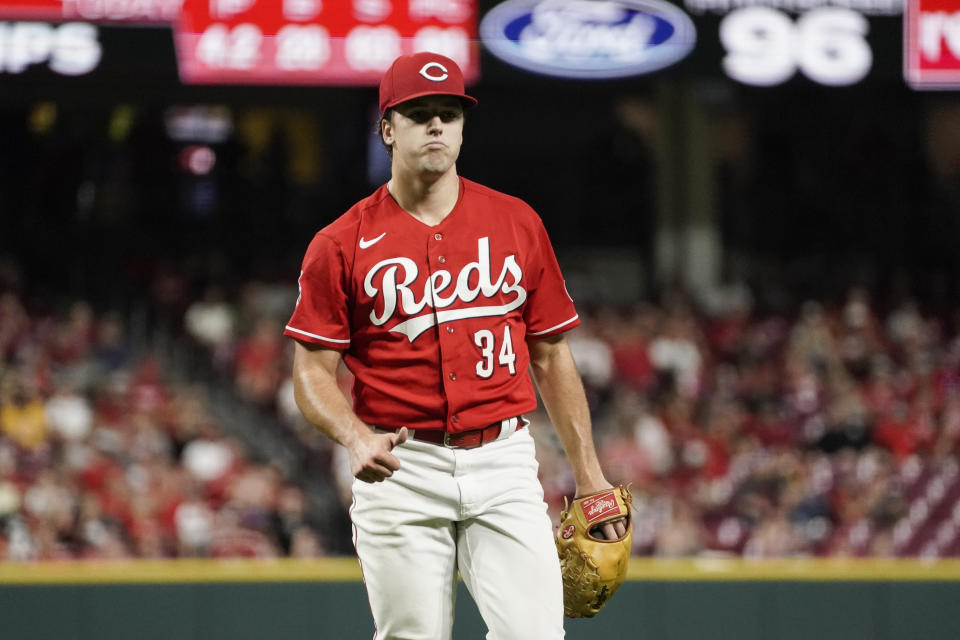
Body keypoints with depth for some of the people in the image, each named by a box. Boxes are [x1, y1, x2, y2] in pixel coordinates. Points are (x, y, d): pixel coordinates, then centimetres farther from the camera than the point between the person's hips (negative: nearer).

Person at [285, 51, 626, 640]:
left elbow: (551, 356, 14)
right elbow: (313, 373, 0)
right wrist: (357, 438, -21)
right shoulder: (342, 244, 2)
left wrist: (589, 475, 10)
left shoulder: (518, 223, 9)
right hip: (401, 470, -1)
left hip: (504, 462, 2)